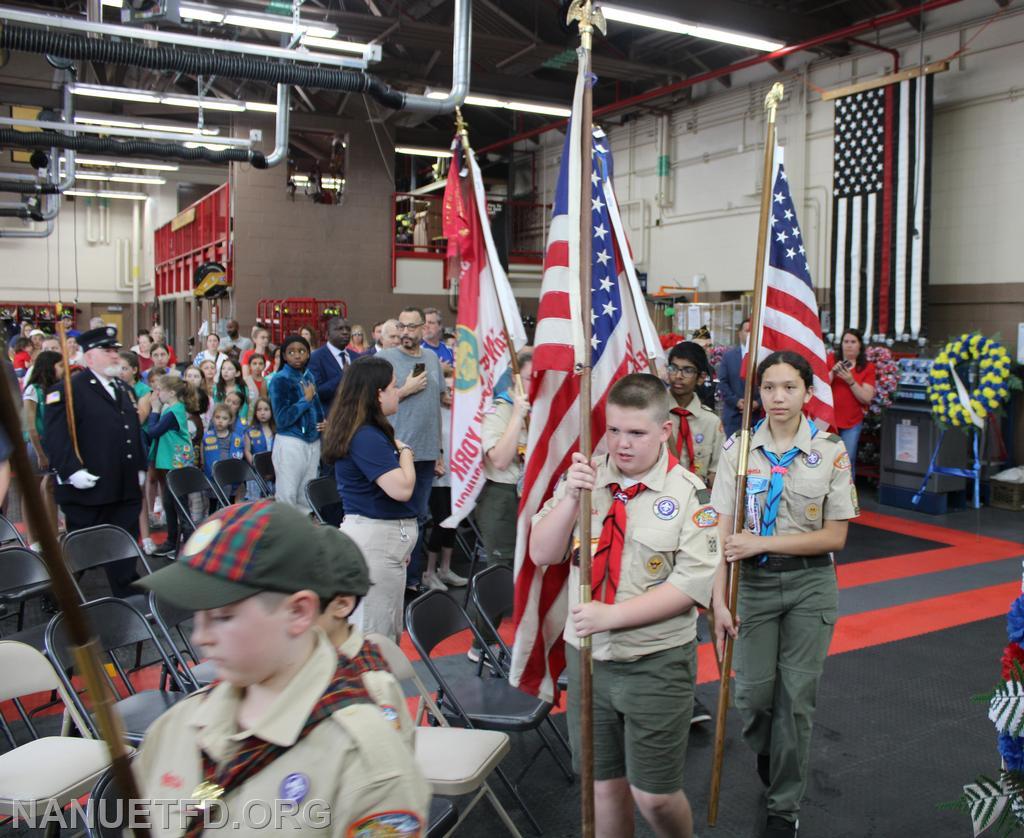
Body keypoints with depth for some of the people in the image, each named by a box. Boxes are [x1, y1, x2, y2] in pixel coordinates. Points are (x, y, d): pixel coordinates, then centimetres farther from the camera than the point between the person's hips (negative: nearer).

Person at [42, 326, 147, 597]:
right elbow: (55, 436, -18)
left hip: (126, 490, 7)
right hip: (88, 491, -7)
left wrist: (140, 467, 17)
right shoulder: (67, 390, -9)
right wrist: (72, 471, -24)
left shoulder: (123, 389, 17)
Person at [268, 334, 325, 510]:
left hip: (313, 442, 6)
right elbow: (282, 418, -16)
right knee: (287, 496, -2)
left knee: (307, 497, 13)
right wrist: (306, 399, -12)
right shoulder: (280, 380, -9)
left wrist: (323, 422, 5)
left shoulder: (310, 376, 9)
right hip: (291, 443, -6)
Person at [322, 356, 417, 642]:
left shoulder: (363, 431, 10)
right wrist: (405, 451, -8)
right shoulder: (367, 437, -19)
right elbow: (401, 489, -24)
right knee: (378, 635, -2)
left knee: (390, 632, 19)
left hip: (382, 536, 10)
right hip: (377, 537, -10)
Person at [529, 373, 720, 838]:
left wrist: (611, 615, -21)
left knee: (653, 795, 8)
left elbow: (693, 584, -16)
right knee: (604, 785, 16)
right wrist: (571, 496, -19)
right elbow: (543, 554, -3)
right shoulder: (584, 477, 0)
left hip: (657, 664, -3)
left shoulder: (690, 494, -11)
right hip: (588, 656, 3)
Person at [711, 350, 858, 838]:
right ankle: (767, 750, 39)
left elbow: (834, 537, -7)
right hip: (754, 583, 1)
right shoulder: (740, 449, -5)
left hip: (810, 584, 0)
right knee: (751, 693, 2)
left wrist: (761, 543, -16)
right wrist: (719, 601, -14)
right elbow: (724, 532, -8)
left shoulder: (830, 451, -6)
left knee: (796, 696, 5)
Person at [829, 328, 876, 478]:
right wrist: (832, 373, -13)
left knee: (848, 462, -3)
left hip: (852, 422, 0)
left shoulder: (868, 367, 4)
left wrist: (851, 381, -14)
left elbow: (867, 399, -2)